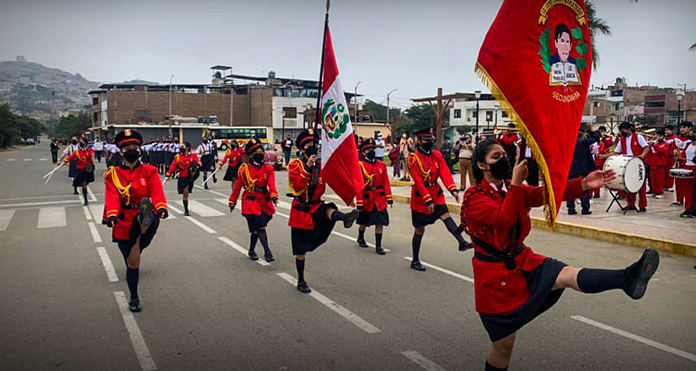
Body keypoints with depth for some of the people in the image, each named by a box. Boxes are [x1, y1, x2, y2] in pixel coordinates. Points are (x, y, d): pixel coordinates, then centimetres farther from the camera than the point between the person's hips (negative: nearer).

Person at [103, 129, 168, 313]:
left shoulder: (149, 171, 3)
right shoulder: (113, 174, 4)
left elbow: (157, 191, -14)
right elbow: (112, 196, -13)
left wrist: (161, 207, -36)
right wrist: (112, 215, -34)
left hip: (146, 221, 0)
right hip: (124, 223, 0)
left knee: (150, 221, -38)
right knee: (132, 263, 8)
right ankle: (134, 299, 24)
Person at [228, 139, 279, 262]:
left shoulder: (268, 169, 5)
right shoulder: (245, 169, 1)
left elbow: (271, 184, -11)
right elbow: (238, 186, 7)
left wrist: (274, 196, -29)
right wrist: (232, 202, 10)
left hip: (264, 201, 3)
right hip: (250, 202, -3)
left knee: (256, 228, 12)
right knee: (260, 227, -13)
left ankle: (251, 251, 31)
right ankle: (267, 252, -14)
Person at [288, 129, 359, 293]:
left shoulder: (321, 165, 5)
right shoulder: (295, 165, -7)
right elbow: (297, 186, -23)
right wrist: (308, 167, -31)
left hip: (316, 206, 3)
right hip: (301, 209, -3)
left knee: (329, 211, -33)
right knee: (301, 249, 5)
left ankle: (345, 218, -67)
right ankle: (301, 281, 20)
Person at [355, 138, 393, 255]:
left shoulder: (381, 165, 3)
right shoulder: (360, 166, -10)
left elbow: (386, 182, 5)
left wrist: (389, 197, 0)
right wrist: (359, 203, -14)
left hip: (379, 198, 3)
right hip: (366, 198, -3)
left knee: (380, 221, -3)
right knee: (364, 221, 15)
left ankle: (378, 246, 6)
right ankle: (360, 238, 42)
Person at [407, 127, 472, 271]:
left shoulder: (437, 155, 3)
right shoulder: (413, 158, -13)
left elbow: (445, 173, -8)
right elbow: (419, 182, -18)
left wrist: (453, 189, -23)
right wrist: (428, 201, -23)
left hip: (436, 194, 5)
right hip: (420, 197, -5)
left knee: (446, 216, -18)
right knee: (419, 229, 2)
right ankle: (415, 261, 14)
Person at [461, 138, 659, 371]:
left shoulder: (512, 189, 7)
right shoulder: (474, 197, -12)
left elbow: (546, 193, -9)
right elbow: (503, 219, -29)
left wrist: (583, 184, -23)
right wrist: (515, 184, -28)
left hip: (522, 261, 5)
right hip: (494, 273, -5)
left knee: (567, 275, -25)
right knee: (504, 345, 5)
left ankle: (626, 279, -47)